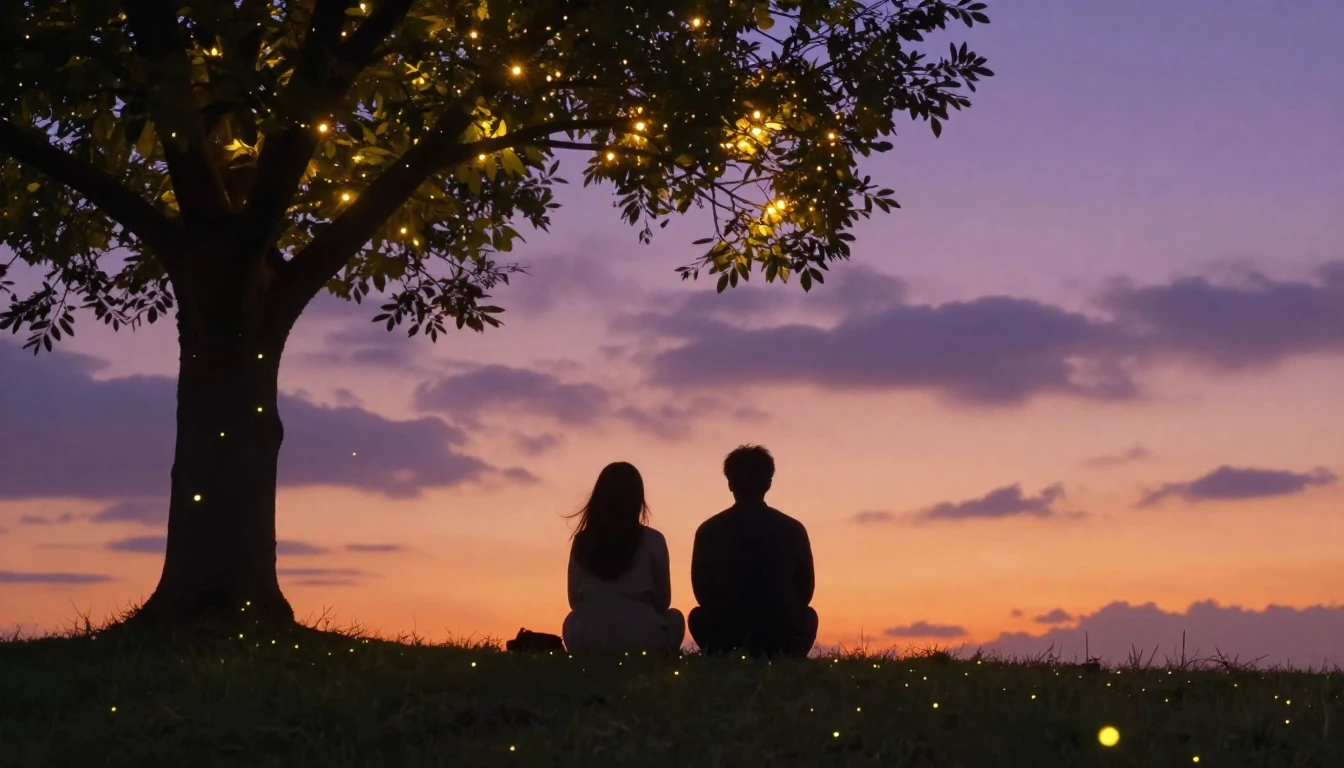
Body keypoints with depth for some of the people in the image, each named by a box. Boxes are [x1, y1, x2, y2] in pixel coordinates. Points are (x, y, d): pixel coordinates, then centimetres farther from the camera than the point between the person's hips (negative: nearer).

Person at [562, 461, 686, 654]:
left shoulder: (582, 541, 6)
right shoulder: (652, 540, 0)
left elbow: (574, 600, 11)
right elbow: (662, 601, 8)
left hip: (585, 641, 1)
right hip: (640, 639, -1)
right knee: (675, 618, 29)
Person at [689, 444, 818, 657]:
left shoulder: (709, 530, -1)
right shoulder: (793, 529, 0)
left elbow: (702, 591, 5)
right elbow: (805, 591, 7)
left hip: (724, 636, 0)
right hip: (782, 636, 0)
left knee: (698, 616, 34)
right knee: (808, 616, 34)